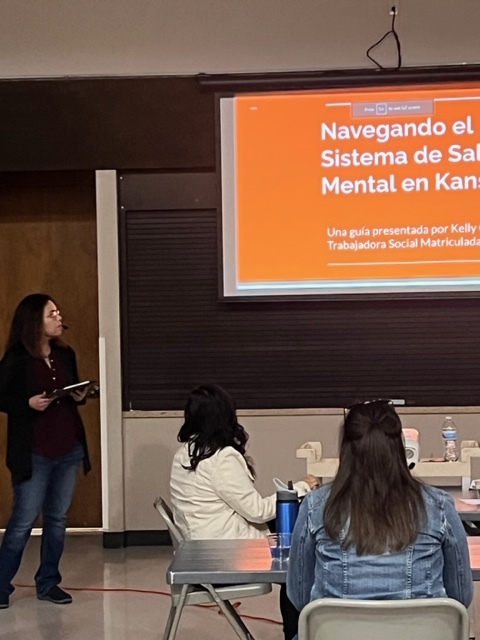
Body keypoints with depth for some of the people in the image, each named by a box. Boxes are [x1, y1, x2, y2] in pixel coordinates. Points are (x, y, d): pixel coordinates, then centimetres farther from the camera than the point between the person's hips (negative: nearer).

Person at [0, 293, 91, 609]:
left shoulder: (66, 354, 6)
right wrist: (28, 403, -20)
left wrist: (80, 396, -2)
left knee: (58, 518, 11)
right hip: (34, 453, -5)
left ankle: (48, 583, 22)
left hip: (69, 449, 5)